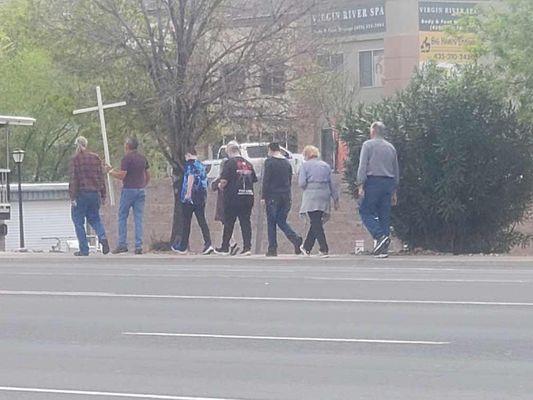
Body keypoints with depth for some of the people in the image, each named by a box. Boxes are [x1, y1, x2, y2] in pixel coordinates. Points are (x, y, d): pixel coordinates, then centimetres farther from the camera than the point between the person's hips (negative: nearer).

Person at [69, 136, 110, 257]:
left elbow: (74, 179, -12)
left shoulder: (75, 159, -8)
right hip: (95, 193, 5)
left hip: (81, 194, -5)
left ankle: (84, 250, 3)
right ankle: (102, 237, -9)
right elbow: (101, 177, 9)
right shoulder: (96, 158, 7)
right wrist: (103, 195, 15)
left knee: (78, 221, 6)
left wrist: (72, 197, -11)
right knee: (94, 218, 19)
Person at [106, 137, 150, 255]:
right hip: (140, 190, 6)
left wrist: (111, 171, 0)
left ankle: (122, 244, 1)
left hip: (129, 189, -6)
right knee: (138, 219, 4)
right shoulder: (142, 158, 10)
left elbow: (121, 176, -15)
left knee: (122, 217, 4)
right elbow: (148, 175, 15)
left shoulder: (127, 158, -11)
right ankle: (138, 246, -1)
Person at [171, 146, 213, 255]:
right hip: (202, 197, 6)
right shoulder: (202, 165, 17)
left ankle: (183, 247, 10)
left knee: (186, 222, 3)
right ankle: (208, 244, -13)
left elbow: (191, 178, -19)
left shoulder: (190, 163, -5)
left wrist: (188, 193, -22)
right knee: (202, 221, 3)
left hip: (190, 197, -6)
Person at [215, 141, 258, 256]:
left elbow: (224, 180, -15)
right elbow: (254, 180, 14)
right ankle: (247, 247, -1)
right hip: (248, 197, 5)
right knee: (246, 222, 6)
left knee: (228, 223, 5)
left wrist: (221, 186, 6)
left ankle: (225, 248, 11)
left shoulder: (229, 163, -9)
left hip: (233, 198, -5)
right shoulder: (248, 164, 10)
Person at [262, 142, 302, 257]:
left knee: (271, 223, 2)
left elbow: (266, 181, -11)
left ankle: (272, 249, 0)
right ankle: (296, 239, -11)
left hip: (273, 197, -6)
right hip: (286, 196, 6)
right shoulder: (287, 162, 12)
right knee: (281, 221, 11)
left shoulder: (269, 162, -7)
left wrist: (264, 197, -8)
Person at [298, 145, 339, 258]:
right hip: (324, 196, 5)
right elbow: (332, 184, 12)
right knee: (317, 222, 13)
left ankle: (324, 249, -15)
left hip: (312, 197, -5)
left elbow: (302, 183, -9)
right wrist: (336, 199, 14)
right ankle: (307, 248, 23)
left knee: (316, 224, -6)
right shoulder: (326, 165, 14)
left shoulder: (306, 165, 0)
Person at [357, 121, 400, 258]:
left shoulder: (368, 145, 0)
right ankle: (383, 249, 3)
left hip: (373, 181, -5)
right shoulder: (391, 147, 16)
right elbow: (396, 171, 18)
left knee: (366, 211, -2)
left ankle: (380, 236, -22)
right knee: (385, 215, 6)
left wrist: (360, 185, -10)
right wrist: (394, 191, 22)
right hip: (389, 183, 5)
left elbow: (363, 166, -9)